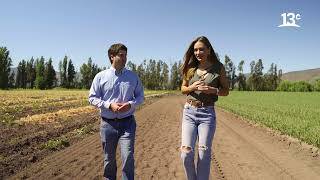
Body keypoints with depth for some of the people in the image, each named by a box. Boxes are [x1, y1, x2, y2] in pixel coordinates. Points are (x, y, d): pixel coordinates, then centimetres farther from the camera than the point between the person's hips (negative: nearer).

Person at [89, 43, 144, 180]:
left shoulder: (133, 76, 3)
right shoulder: (100, 76, -2)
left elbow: (140, 96, 10)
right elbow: (92, 98, 1)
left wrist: (131, 104, -12)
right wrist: (109, 105, -15)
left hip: (127, 123, 0)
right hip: (108, 123, 0)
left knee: (128, 157, -9)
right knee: (109, 158, 14)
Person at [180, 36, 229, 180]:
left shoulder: (218, 68, -1)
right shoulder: (190, 68, 5)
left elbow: (226, 91, 6)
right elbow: (183, 89, 14)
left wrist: (212, 90, -14)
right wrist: (192, 87, -8)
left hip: (207, 113, -1)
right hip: (189, 112, 2)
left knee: (204, 154, -1)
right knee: (186, 152, -5)